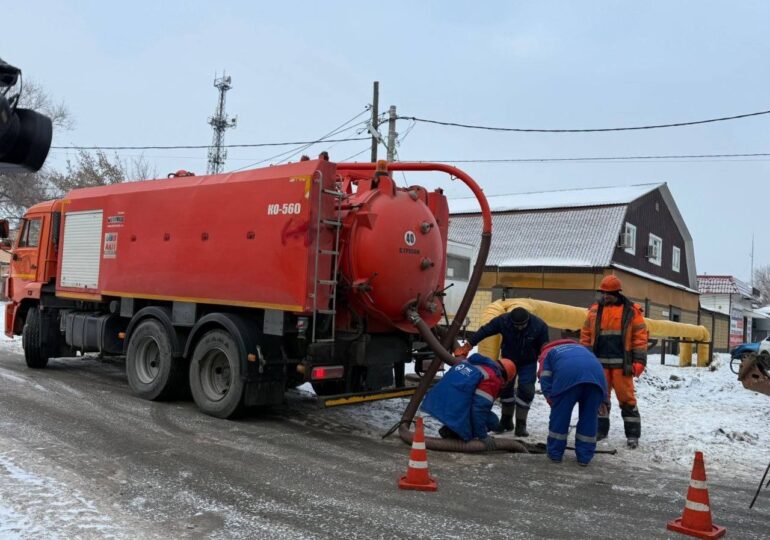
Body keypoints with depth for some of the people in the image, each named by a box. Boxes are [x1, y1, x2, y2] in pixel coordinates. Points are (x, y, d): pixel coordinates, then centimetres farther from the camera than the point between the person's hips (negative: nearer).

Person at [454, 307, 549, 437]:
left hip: (528, 363, -1)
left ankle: (521, 424, -1)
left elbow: (544, 348, -14)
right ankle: (506, 420, 22)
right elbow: (484, 331, -22)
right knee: (505, 387, 3)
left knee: (526, 390, -13)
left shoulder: (539, 326, -27)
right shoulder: (503, 321, -28)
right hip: (508, 360, 2)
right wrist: (467, 347, -22)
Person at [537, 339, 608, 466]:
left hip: (568, 374, -3)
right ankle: (584, 456, 22)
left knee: (560, 415, 12)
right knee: (589, 416, 17)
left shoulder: (547, 353, 35)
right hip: (596, 374, 4)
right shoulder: (580, 347, 47)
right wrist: (601, 401, 31)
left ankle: (555, 453, 22)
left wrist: (553, 403, 20)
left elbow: (545, 382, 18)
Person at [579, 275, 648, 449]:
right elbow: (586, 335, 10)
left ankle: (633, 434, 8)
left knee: (626, 398, 0)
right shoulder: (595, 310, 8)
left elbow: (640, 338, -3)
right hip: (599, 362, 3)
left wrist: (639, 361, -9)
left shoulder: (631, 311, -1)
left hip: (621, 363, -3)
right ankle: (600, 429, 22)